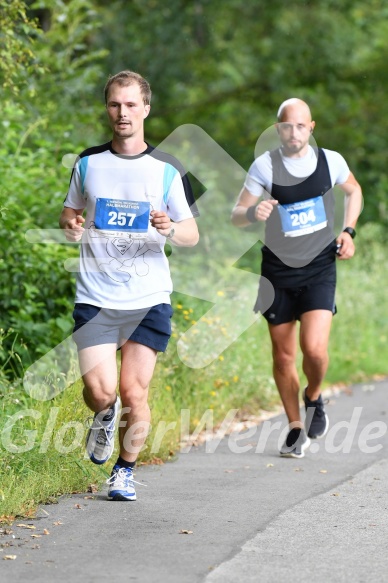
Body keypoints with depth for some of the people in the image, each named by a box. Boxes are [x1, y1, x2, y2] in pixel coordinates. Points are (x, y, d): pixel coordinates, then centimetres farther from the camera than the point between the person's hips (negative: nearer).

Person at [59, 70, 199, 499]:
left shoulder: (166, 170, 2)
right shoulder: (88, 163, 7)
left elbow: (192, 235, 4)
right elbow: (69, 212, 19)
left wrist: (170, 228, -19)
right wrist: (71, 225, -5)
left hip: (148, 299, -1)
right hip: (95, 298, 1)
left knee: (134, 391, -3)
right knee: (100, 390, -10)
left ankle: (125, 469, 19)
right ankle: (105, 416, 27)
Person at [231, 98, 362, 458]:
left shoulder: (330, 161, -2)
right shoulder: (265, 166, -8)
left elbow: (353, 191, 19)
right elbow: (236, 216, -6)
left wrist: (347, 231, 5)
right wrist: (252, 213, -29)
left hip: (319, 269, 0)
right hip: (278, 271, 0)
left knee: (314, 348, -18)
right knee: (283, 356, 6)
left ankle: (313, 398, 15)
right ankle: (295, 428, 25)